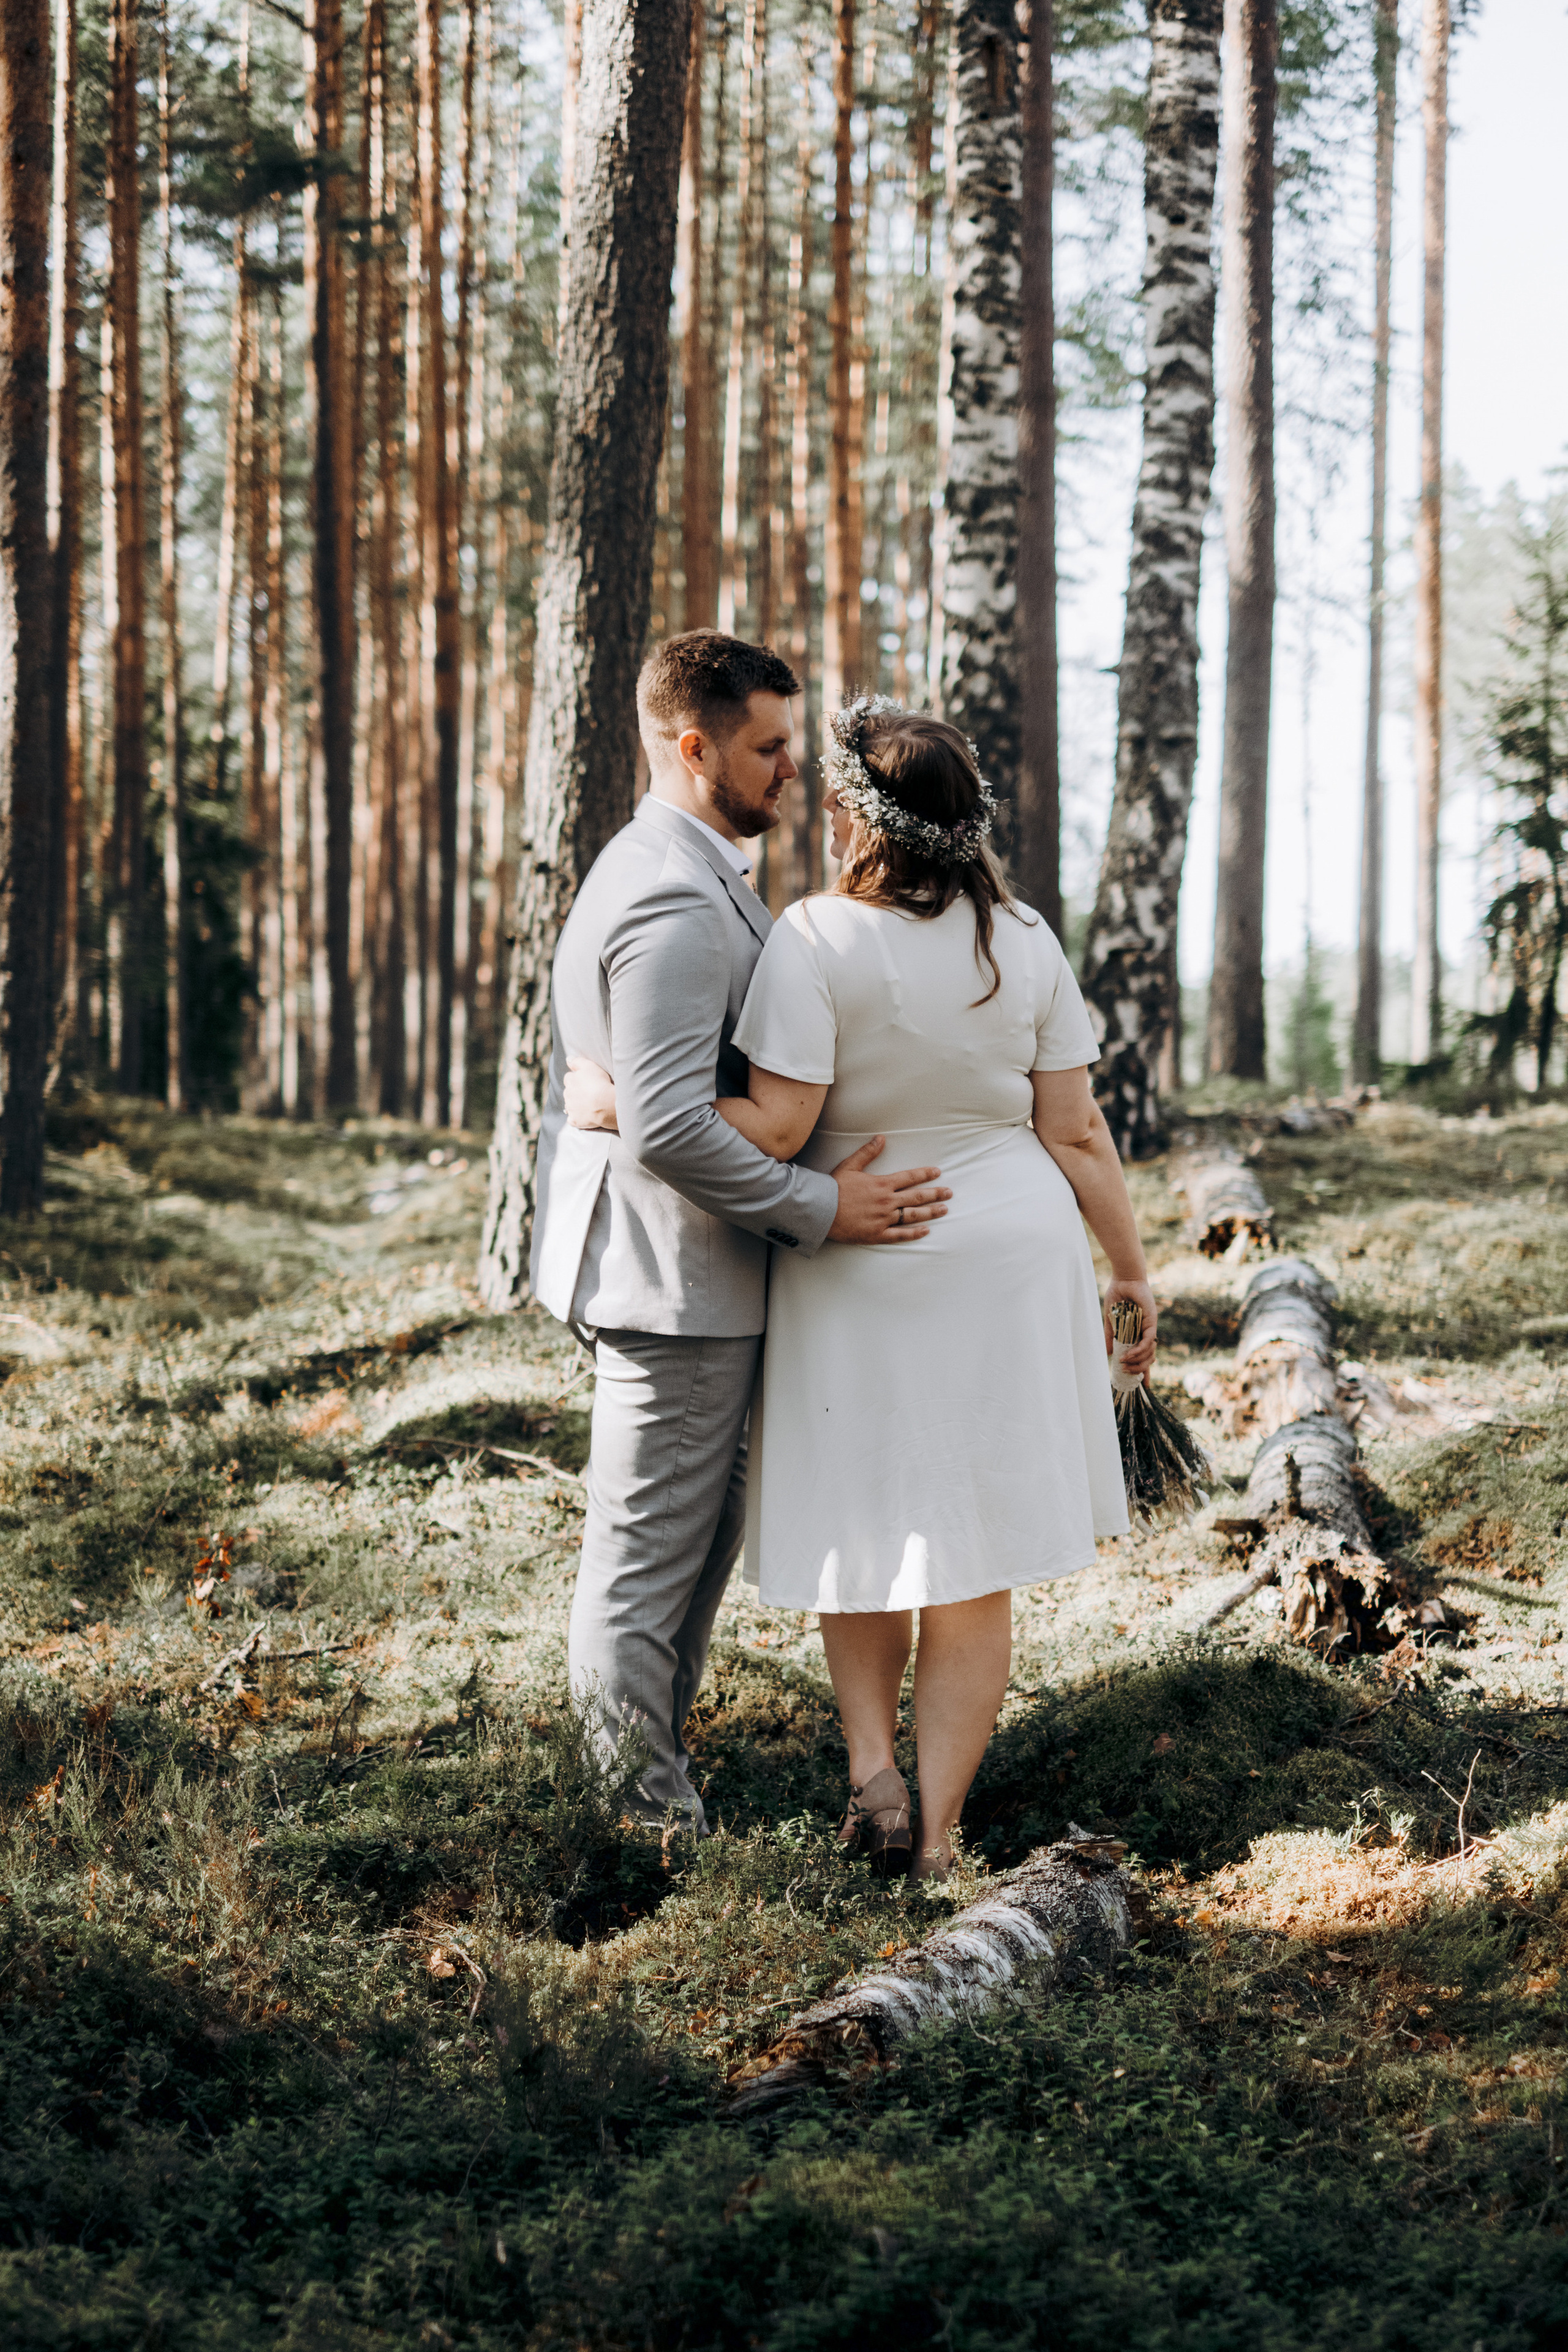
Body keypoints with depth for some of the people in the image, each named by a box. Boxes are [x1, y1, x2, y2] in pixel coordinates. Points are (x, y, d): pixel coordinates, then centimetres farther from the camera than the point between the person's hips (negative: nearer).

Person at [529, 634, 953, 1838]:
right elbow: (670, 1129, -29)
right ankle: (641, 1824, 8)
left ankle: (655, 1779, 31)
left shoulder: (688, 875, 14)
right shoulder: (676, 903, -22)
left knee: (708, 1533, 20)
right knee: (649, 1558, -1)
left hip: (680, 1267, 11)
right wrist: (822, 1208, -21)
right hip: (675, 1282, -11)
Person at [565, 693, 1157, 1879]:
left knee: (865, 1525, 19)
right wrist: (1131, 1268, 9)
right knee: (973, 1565, 8)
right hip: (1009, 1262, 3)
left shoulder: (816, 939, -16)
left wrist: (620, 1105, -12)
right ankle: (937, 1833, 9)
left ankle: (871, 1765, 7)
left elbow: (777, 1125, -21)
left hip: (858, 1264, -2)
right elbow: (1075, 1130, -1)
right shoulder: (1026, 941, -2)